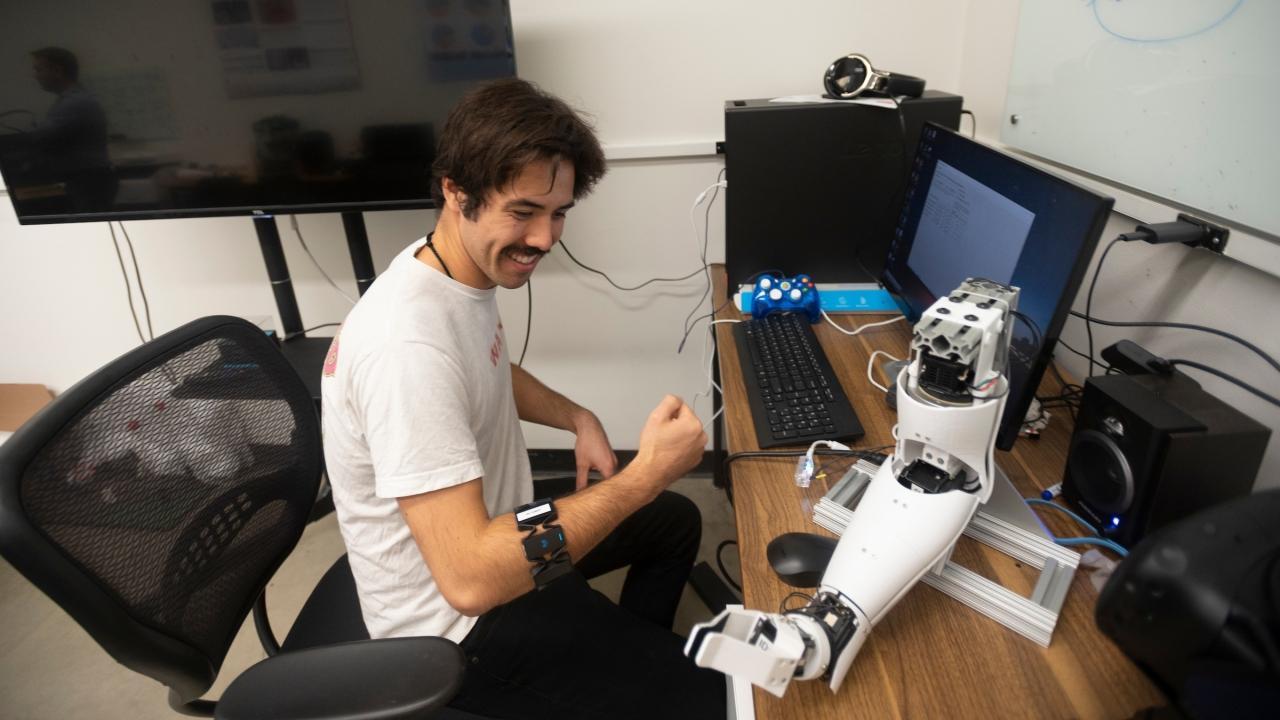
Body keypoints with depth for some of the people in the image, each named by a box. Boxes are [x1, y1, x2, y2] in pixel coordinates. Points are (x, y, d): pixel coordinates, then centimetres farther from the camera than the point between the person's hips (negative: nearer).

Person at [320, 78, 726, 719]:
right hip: (458, 622, -9)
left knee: (676, 522, 25)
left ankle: (630, 659, 43)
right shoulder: (410, 344, -35)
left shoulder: (465, 268, -5)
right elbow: (471, 579, -37)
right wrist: (645, 475, -33)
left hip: (487, 534, 9)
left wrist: (578, 419, 0)